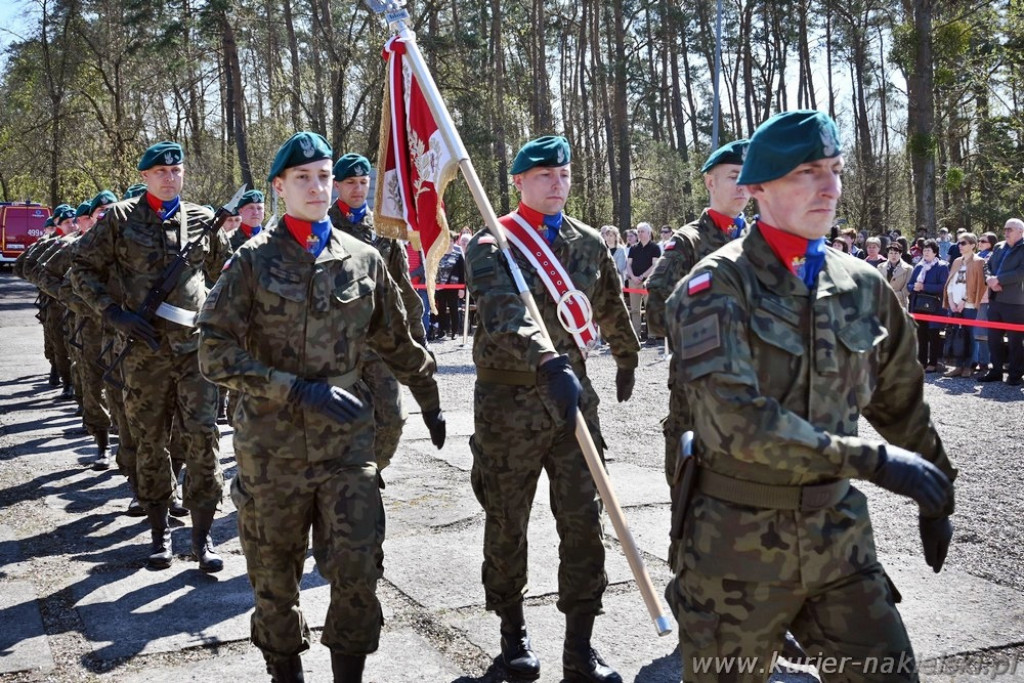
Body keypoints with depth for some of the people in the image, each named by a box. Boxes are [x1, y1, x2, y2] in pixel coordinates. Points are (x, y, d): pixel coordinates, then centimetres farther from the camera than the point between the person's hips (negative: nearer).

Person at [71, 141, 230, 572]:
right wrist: (113, 312, -7)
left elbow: (224, 273, 20)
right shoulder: (120, 218, 2)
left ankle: (202, 534, 4)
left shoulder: (202, 220, 7)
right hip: (144, 348, -1)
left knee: (202, 437, -4)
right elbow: (82, 269, 5)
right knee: (149, 442, 8)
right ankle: (159, 532, 21)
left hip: (195, 346, 1)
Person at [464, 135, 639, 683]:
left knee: (583, 522, 1)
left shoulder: (589, 243, 7)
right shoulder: (490, 245, -10)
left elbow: (611, 308, 24)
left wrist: (627, 359, 37)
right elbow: (506, 313, -30)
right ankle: (512, 631, 30)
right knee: (507, 524, 11)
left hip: (572, 392, 4)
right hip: (509, 401, -3)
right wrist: (548, 362, -46)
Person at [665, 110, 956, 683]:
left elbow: (903, 401, 16)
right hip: (739, 544, -4)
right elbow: (740, 421, -25)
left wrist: (936, 500, 21)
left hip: (839, 535, 5)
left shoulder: (863, 286, 4)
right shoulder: (718, 285, -13)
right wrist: (870, 460, -21)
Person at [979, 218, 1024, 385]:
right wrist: (989, 279, -8)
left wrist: (998, 280, -19)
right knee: (993, 337, 11)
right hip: (995, 299, 6)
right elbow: (987, 265, 13)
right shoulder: (999, 247, 14)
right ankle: (996, 370, 21)